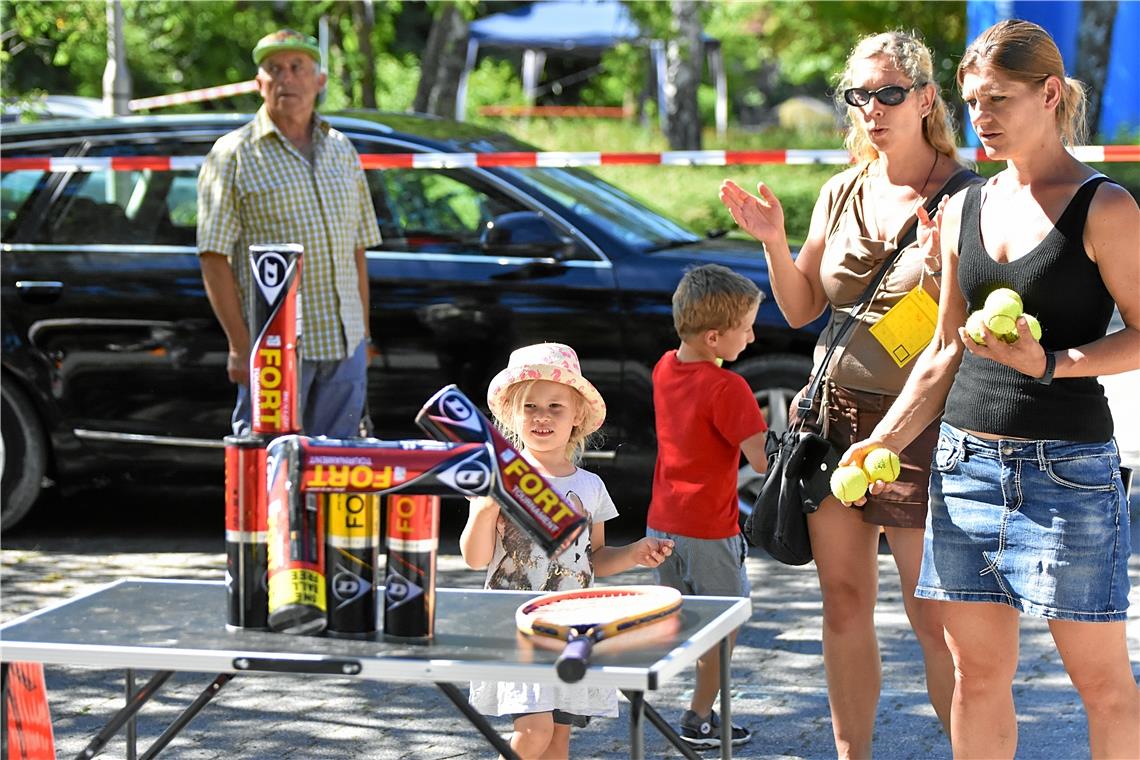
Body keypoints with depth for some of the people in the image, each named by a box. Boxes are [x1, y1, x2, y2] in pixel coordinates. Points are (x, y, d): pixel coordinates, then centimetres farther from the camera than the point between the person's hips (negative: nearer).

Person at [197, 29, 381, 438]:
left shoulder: (342, 151, 14)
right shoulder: (233, 155, -2)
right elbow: (214, 258, -7)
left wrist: (363, 335, 13)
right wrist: (240, 346, -13)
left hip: (345, 344, 5)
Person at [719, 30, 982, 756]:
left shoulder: (967, 197, -7)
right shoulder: (842, 193, 10)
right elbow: (800, 308, 16)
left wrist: (946, 261, -25)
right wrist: (774, 241, 0)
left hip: (917, 423, -5)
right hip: (834, 413, 6)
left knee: (935, 617, -4)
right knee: (844, 604, 9)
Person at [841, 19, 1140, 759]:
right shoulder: (963, 211, 12)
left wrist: (1050, 363, -21)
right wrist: (885, 439, 6)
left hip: (1067, 466, -5)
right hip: (967, 458, 5)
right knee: (977, 675, 9)